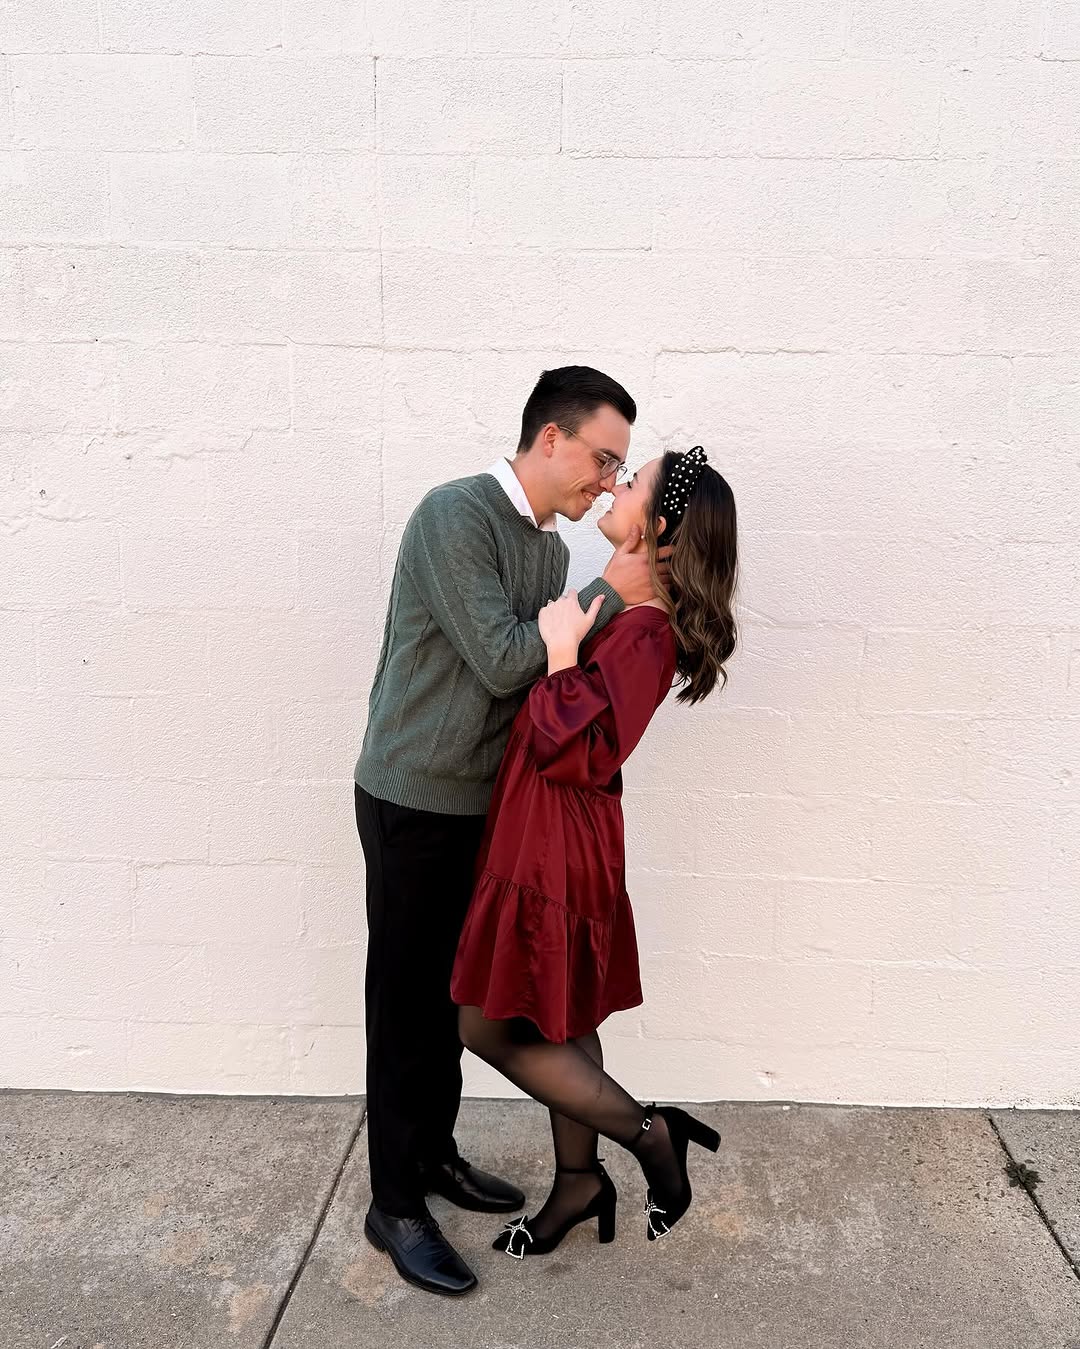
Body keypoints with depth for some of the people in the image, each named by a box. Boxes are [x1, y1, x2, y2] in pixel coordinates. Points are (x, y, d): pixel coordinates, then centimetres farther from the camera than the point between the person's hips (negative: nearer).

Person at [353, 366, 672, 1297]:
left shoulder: (552, 547, 8)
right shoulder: (456, 514, -18)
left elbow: (547, 671, 8)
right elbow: (501, 660, -24)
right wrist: (611, 591, -18)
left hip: (483, 800, 8)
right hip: (416, 800, -8)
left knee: (450, 993, 19)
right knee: (406, 1002, 5)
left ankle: (434, 1154, 38)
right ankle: (395, 1205, 22)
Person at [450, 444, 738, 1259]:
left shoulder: (644, 631, -23)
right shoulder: (630, 611, 6)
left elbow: (579, 754, -26)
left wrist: (562, 656, -23)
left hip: (558, 848, -9)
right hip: (549, 840, 9)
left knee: (492, 1028, 4)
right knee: (557, 1020, 20)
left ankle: (650, 1133, 16)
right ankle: (578, 1181, 38)